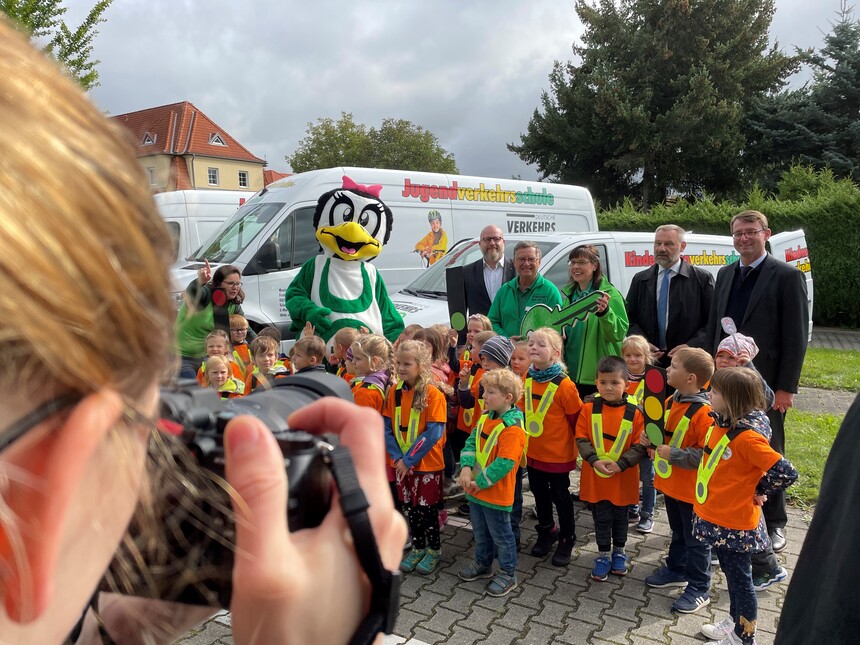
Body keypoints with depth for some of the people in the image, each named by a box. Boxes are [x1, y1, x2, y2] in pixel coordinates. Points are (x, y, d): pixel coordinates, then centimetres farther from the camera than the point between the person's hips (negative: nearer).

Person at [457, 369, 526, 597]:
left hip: (496, 493, -8)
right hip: (476, 489, 8)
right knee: (480, 531, 24)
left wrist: (479, 482, -21)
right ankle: (482, 564, 44)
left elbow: (504, 463, -28)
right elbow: (471, 442, 3)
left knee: (501, 535, 10)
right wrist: (466, 468, -13)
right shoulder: (485, 418, 3)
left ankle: (508, 574, 28)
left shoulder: (512, 428, -24)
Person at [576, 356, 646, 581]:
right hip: (595, 476, 0)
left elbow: (639, 446, -9)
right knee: (601, 518, 11)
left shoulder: (634, 413, -11)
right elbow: (581, 439, -7)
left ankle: (619, 551, 39)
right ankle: (603, 555, 29)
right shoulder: (589, 409, -8)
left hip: (623, 478, 0)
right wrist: (594, 460, -20)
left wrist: (620, 464, -20)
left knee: (620, 517, 19)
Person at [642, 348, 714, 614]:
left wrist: (672, 455, -27)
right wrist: (652, 440, -3)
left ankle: (699, 588, 23)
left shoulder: (704, 412, -25)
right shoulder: (671, 401, 1)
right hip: (670, 483, 8)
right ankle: (676, 570, 43)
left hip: (692, 489, -8)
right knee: (677, 532, 26)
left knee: (696, 539, 9)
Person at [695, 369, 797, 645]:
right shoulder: (721, 424, -1)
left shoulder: (747, 436, -26)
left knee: (739, 578, 10)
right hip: (716, 517, 8)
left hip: (734, 524, -8)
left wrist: (756, 490, -13)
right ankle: (735, 621, 45)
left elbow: (787, 473, -27)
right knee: (731, 573, 25)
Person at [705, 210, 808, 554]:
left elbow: (797, 338, -10)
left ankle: (774, 524, 25)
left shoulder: (787, 276, -7)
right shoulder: (725, 275, 10)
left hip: (765, 384, -4)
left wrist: (786, 387, -13)